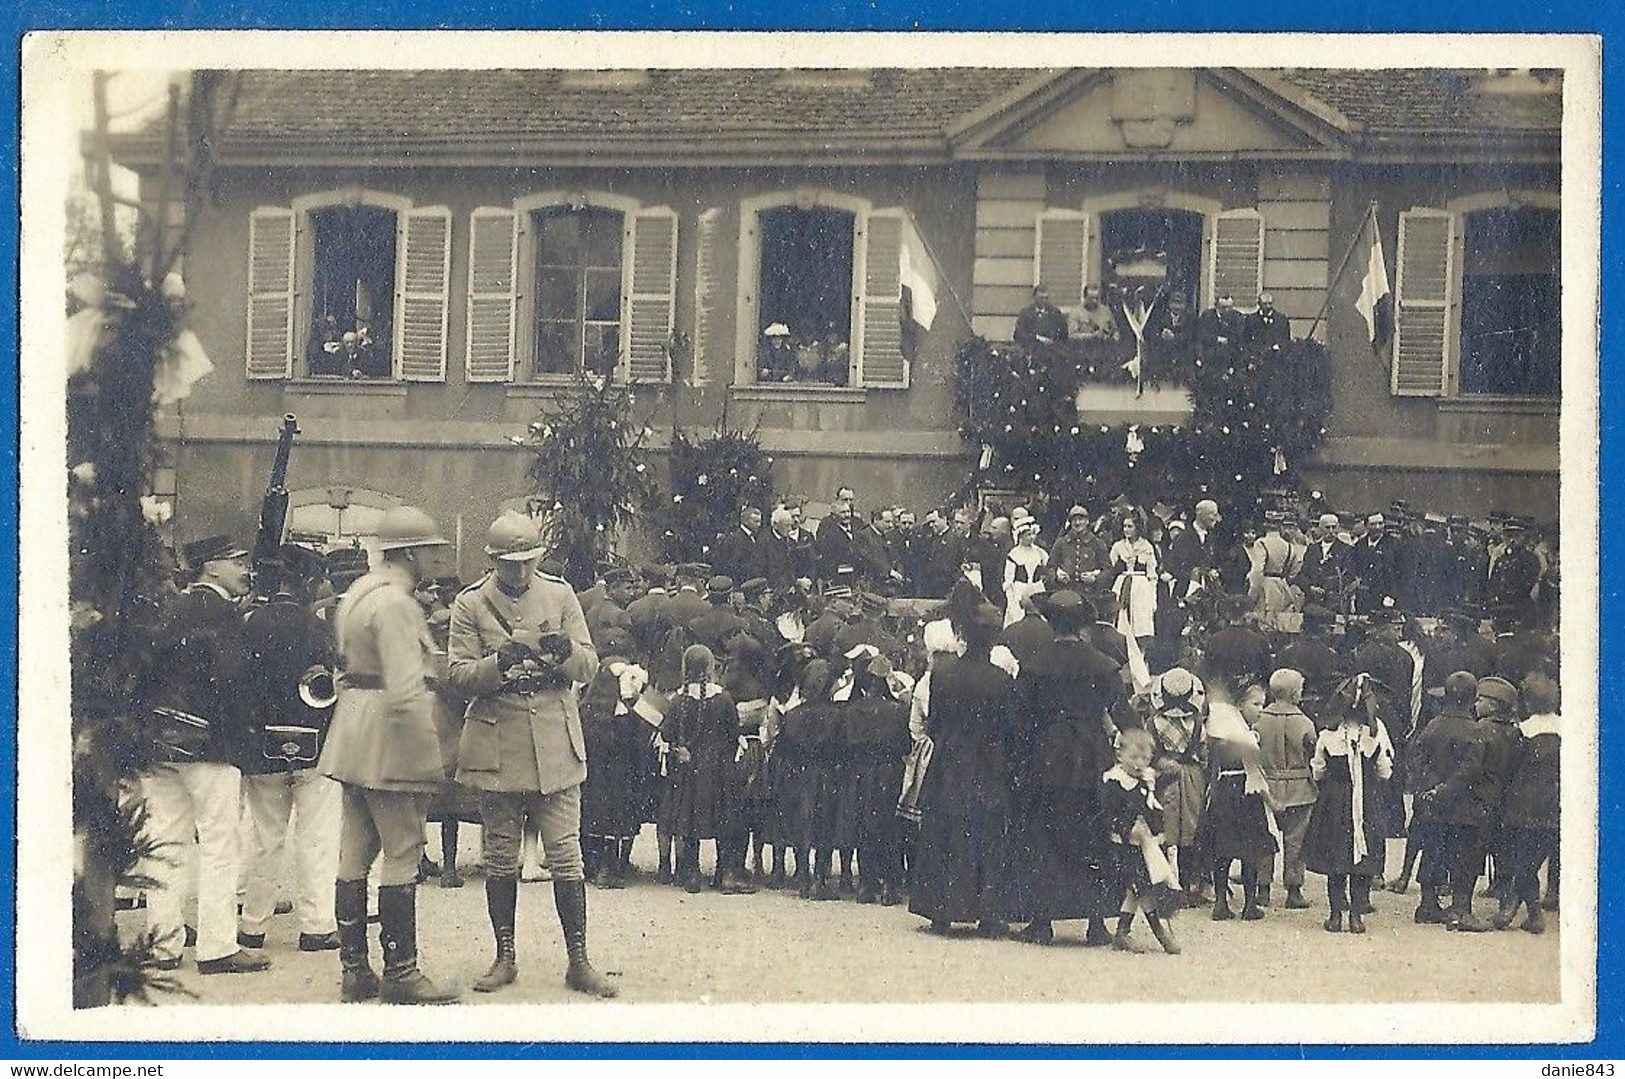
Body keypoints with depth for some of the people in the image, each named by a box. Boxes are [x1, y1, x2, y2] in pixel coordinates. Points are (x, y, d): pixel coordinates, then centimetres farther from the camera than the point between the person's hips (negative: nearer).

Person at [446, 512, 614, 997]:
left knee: (566, 855, -1)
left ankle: (578, 961, 5)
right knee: (500, 858, 6)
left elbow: (589, 668, 5)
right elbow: (458, 675, -4)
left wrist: (565, 652, -17)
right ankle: (504, 957, 18)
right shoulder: (470, 605, 1)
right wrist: (498, 664, -23)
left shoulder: (560, 595, 6)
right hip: (496, 747, -1)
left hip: (556, 745, 1)